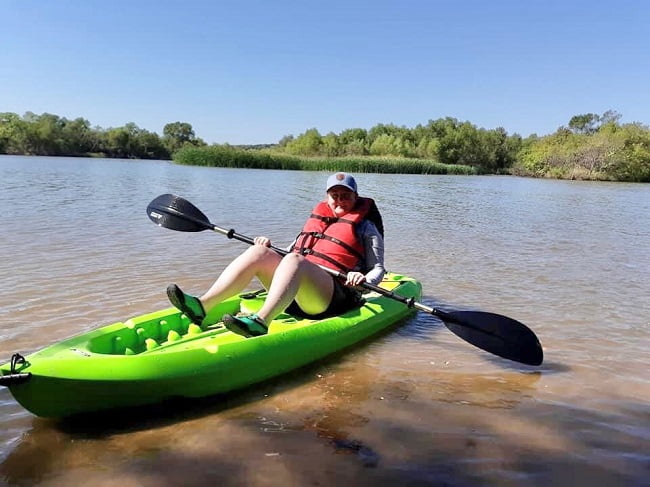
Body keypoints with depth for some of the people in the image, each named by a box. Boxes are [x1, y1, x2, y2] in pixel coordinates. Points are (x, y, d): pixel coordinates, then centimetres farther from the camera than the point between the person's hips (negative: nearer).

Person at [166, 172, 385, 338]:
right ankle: (201, 306, -31)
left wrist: (363, 280, -13)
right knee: (259, 251, -19)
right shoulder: (316, 218, 25)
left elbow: (378, 269, 8)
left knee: (293, 260, -34)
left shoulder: (366, 227, 13)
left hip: (334, 294, -5)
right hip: (294, 294, 5)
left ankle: (260, 322, -55)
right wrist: (268, 249, 10)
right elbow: (292, 251, 29)